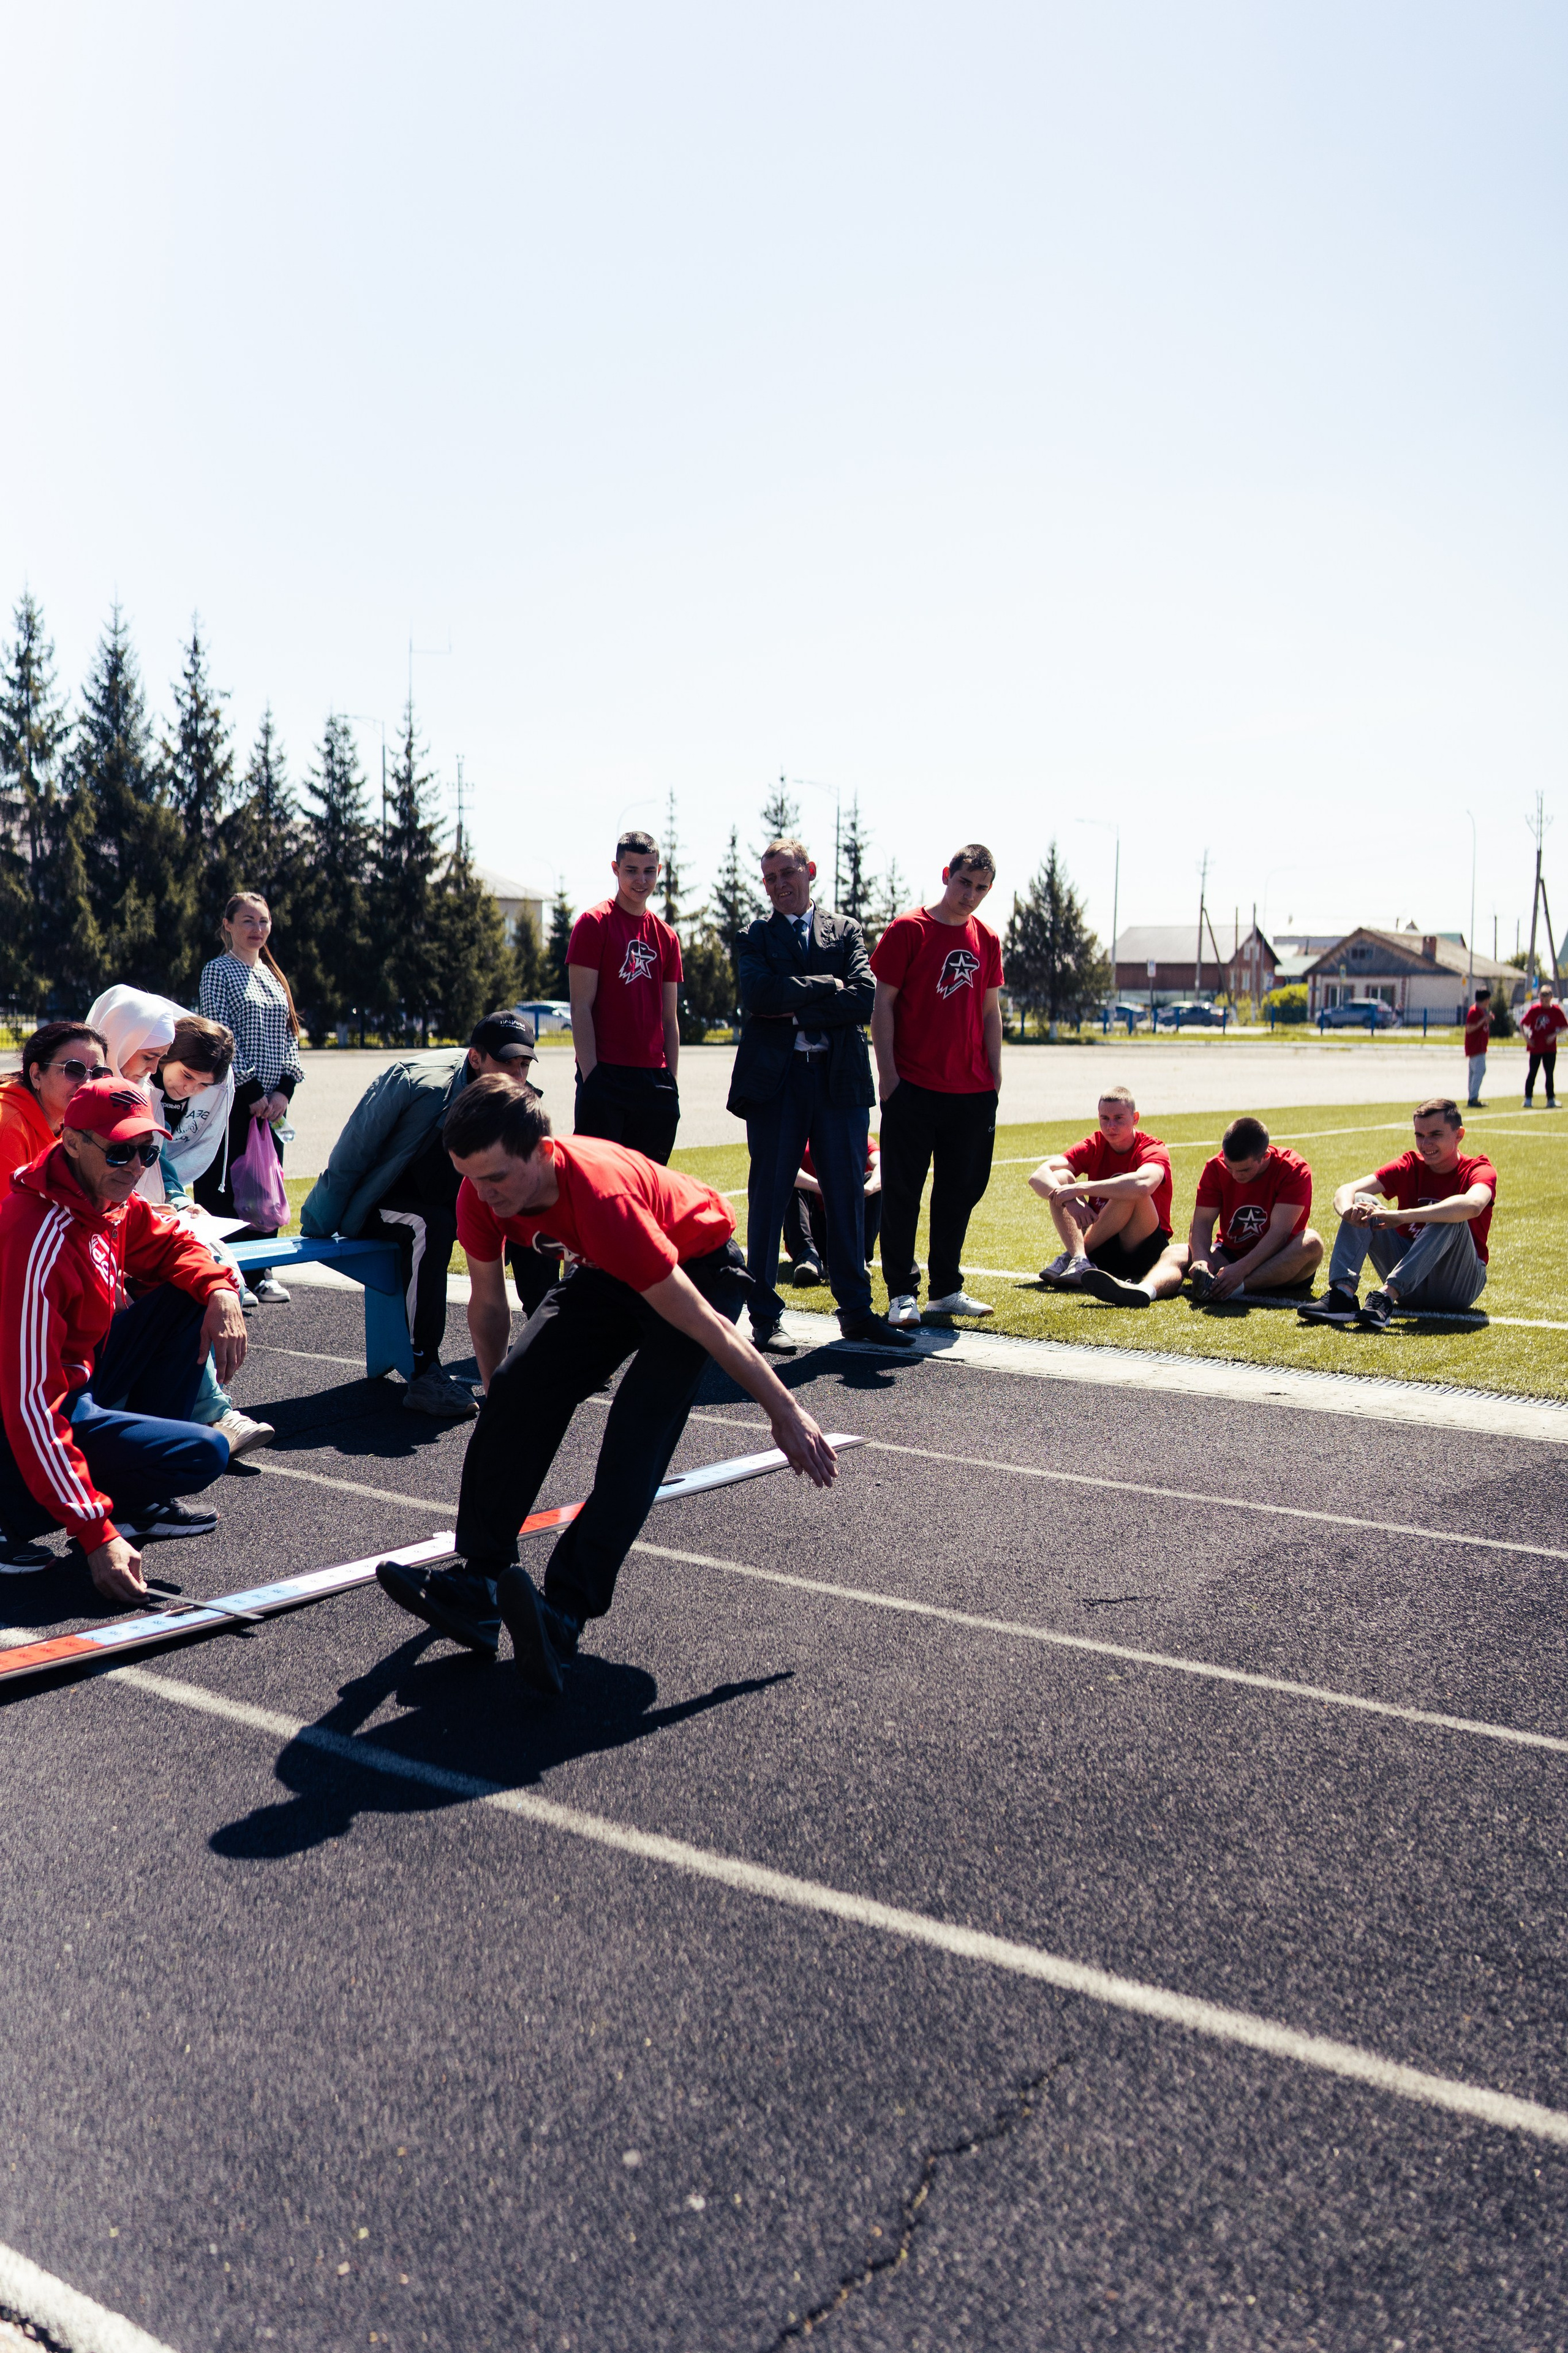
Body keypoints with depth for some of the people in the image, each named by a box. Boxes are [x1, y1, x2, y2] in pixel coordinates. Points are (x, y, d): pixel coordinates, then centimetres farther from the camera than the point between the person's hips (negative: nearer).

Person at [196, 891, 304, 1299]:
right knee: (224, 1185, -5)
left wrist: (285, 1089, -1)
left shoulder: (274, 976, 17)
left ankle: (261, 1269, 14)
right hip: (234, 1098, -6)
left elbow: (289, 1036, 14)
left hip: (272, 1102, 6)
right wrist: (251, 1091, -13)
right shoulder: (218, 971, -1)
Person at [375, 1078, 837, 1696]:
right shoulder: (481, 1195, -21)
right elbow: (487, 1305, -1)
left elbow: (706, 1326, -33)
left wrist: (785, 1414, -23)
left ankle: (565, 1612, -32)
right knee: (517, 1391, -12)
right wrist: (501, 1405, 9)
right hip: (611, 1272, 7)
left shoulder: (604, 1201, -42)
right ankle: (478, 1586, -11)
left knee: (637, 1435, -25)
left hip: (699, 1268, -6)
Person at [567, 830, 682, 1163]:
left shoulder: (666, 937, 14)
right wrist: (591, 1074, -13)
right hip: (606, 1075, -5)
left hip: (654, 1078, 5)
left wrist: (671, 1080, 9)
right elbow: (581, 1006, -6)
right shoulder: (594, 923, -1)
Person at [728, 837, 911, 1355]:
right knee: (769, 1195, 0)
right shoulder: (756, 935, 9)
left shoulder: (846, 930, 12)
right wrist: (827, 986, -7)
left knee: (847, 1193, 5)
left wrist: (798, 1009, -9)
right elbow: (759, 993, -11)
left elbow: (863, 997, -4)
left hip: (840, 1078, 2)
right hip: (775, 1078, -1)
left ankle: (855, 1309, 15)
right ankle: (764, 1316, 8)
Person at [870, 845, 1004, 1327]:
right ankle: (901, 1292, 8)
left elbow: (990, 1011, 16)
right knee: (902, 1192, 0)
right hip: (913, 1087, -5)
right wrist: (887, 1071, -10)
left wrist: (994, 1074, 10)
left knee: (961, 1190, 10)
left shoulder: (987, 940, 11)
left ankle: (946, 1291, 21)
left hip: (973, 1090, 5)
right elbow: (883, 1004, -4)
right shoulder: (908, 930, -4)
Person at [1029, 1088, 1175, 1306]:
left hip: (1144, 1250, -4)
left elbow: (1143, 1184, -37)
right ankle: (1080, 1260, -34)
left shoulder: (1153, 1150, -10)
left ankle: (1070, 1257, -25)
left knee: (1131, 1191, -31)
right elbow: (1038, 1177, -11)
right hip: (1100, 1248, 4)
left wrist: (1080, 1188, -33)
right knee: (1059, 1178, -14)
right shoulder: (1095, 1146, 2)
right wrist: (1070, 1201, -30)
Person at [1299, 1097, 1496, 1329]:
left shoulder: (1479, 1170, -9)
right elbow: (1346, 1191, -12)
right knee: (1362, 1202, -13)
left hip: (1459, 1283, -4)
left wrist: (1402, 1216, -44)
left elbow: (1473, 1205, -36)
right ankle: (1342, 1294, -33)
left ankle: (1387, 1297, -44)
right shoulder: (1410, 1165, 2)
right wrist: (1348, 1210, -37)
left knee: (1452, 1217, -31)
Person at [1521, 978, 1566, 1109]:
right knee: (1532, 1073, 4)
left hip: (1550, 1047, 1)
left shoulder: (1556, 1010, -2)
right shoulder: (1534, 1009, -4)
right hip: (1535, 1047, -1)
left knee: (1550, 1074, 5)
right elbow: (1522, 1023, 1)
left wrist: (1554, 1035, -12)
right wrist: (1526, 1038, -9)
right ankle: (1528, 1098, 10)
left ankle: (1551, 1099, 12)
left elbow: (1565, 1026, 3)